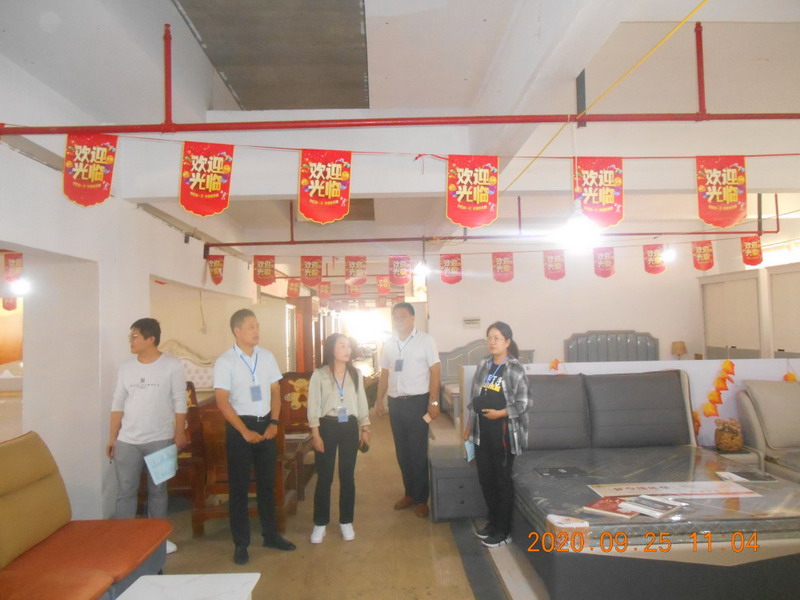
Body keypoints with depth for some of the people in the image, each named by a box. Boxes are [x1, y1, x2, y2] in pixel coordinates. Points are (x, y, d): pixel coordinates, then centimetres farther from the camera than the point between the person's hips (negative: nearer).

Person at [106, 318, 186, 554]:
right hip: (127, 441, 2)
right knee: (125, 492, 4)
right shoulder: (126, 367, 4)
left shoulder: (172, 365, -7)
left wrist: (179, 434, -6)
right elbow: (117, 403, 8)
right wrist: (112, 437, 6)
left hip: (160, 440, -2)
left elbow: (179, 403, -5)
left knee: (157, 491, 10)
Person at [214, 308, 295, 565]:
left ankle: (271, 535, 29)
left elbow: (275, 392, 7)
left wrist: (274, 423, -5)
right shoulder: (225, 361, -11)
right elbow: (222, 401, -13)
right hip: (239, 427, -4)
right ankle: (241, 543, 19)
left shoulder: (267, 356, 3)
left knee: (267, 482, 14)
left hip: (265, 424, 4)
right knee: (239, 486, 6)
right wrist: (245, 431, -18)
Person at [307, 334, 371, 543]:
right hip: (327, 426, -3)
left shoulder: (356, 374, 4)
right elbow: (313, 406, -6)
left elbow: (362, 403, 9)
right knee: (324, 477, 4)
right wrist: (315, 434, -10)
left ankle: (346, 522, 22)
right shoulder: (319, 375, -6)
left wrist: (365, 429, 6)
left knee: (348, 476, 9)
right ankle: (320, 524, 18)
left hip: (350, 427, 3)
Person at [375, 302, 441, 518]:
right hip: (395, 402, 5)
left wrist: (433, 402, -14)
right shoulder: (388, 344, 9)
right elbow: (384, 374, 14)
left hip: (417, 401, -5)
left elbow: (435, 371, -9)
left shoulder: (425, 340, -6)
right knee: (402, 451, 12)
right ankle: (409, 493, 27)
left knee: (418, 452, 1)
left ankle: (421, 499, 14)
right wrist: (379, 400, 10)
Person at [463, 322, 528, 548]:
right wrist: (469, 426, 12)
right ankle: (493, 521, 31)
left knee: (502, 479, 4)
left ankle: (504, 530, 17)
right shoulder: (483, 365, 7)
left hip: (503, 431, -6)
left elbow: (522, 403, -12)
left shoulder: (515, 369, -11)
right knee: (485, 477, 13)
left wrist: (500, 413, -22)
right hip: (482, 430, 6)